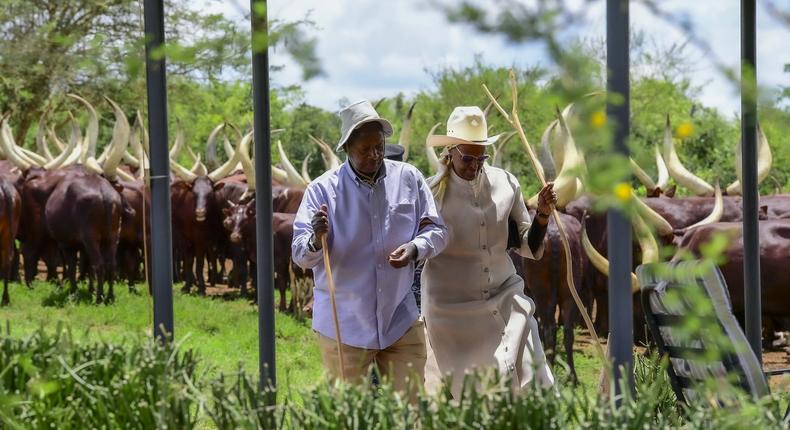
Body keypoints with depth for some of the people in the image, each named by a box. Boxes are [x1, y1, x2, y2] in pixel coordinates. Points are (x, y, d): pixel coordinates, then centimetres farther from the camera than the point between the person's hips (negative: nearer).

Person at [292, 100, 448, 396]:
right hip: (344, 325, -2)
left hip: (401, 321, 2)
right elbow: (300, 256, -10)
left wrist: (416, 247, -16)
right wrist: (315, 241, -34)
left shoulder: (409, 179, 1)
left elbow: (437, 230, 7)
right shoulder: (322, 190, -7)